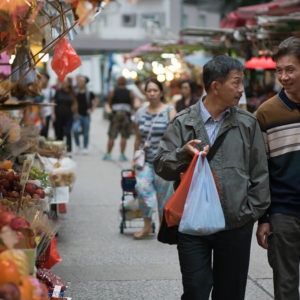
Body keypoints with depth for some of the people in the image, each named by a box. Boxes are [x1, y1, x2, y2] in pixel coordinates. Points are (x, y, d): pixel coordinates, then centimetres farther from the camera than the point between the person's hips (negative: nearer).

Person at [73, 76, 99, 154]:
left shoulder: (89, 93, -2)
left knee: (86, 133, 7)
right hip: (77, 115, 0)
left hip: (86, 115, 0)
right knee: (75, 129, -21)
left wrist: (92, 109, 4)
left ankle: (85, 148, 22)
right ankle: (77, 145, -3)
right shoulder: (75, 93, 0)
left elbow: (96, 100, 10)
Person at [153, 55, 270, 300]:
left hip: (236, 224, 2)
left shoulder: (248, 123, 7)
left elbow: (260, 173, 9)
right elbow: (161, 166, 0)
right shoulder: (183, 123, 3)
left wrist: (254, 212, 3)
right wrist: (184, 153, -19)